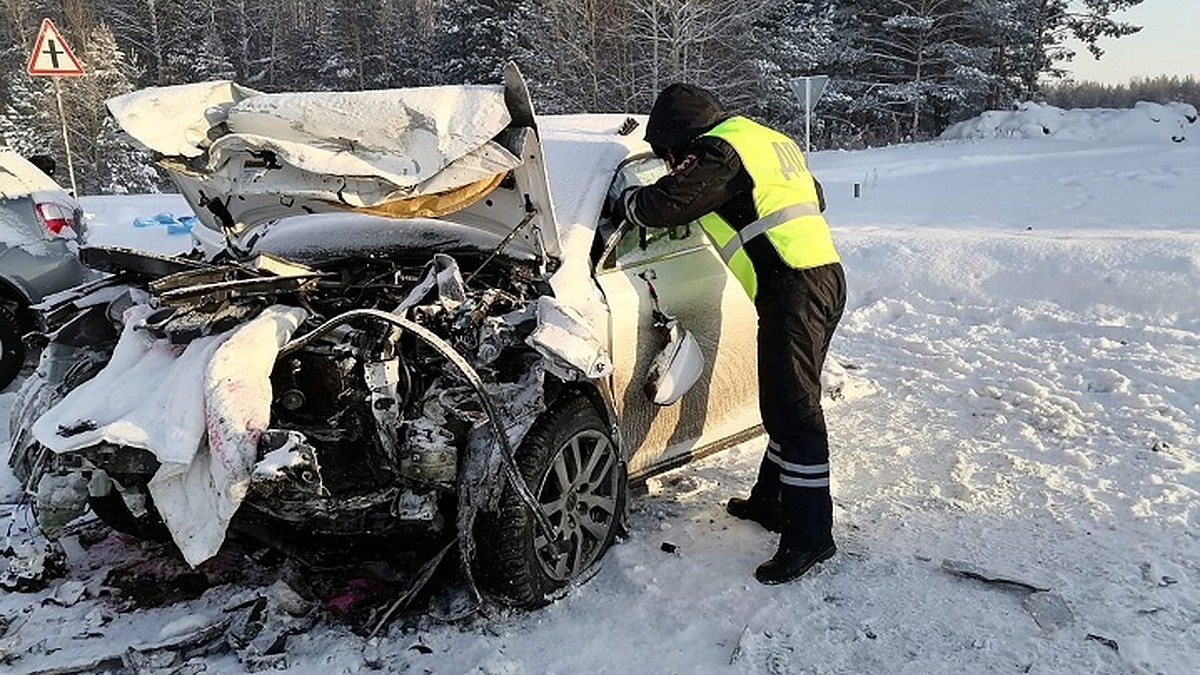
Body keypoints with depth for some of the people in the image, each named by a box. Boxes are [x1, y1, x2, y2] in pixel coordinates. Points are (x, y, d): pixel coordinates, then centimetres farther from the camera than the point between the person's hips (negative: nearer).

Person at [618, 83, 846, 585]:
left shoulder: (718, 151, -6)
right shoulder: (766, 139, 23)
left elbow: (666, 204, -11)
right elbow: (815, 197, 31)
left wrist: (626, 201, 9)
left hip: (792, 288, -10)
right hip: (825, 273, 10)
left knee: (793, 411, -8)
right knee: (786, 402, 17)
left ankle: (809, 536, -3)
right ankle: (772, 501, 29)